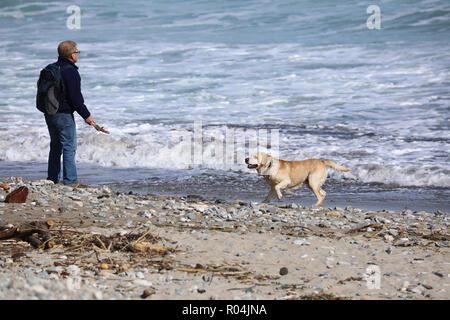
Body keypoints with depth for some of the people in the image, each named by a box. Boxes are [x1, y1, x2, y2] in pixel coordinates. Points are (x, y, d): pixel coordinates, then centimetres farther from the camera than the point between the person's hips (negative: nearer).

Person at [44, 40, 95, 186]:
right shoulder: (70, 72, -17)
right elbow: (75, 98, -19)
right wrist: (86, 115, -10)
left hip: (50, 114, 8)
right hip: (64, 115, -8)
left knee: (55, 147, 16)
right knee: (69, 147, -2)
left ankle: (52, 179, 20)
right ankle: (70, 181, -1)